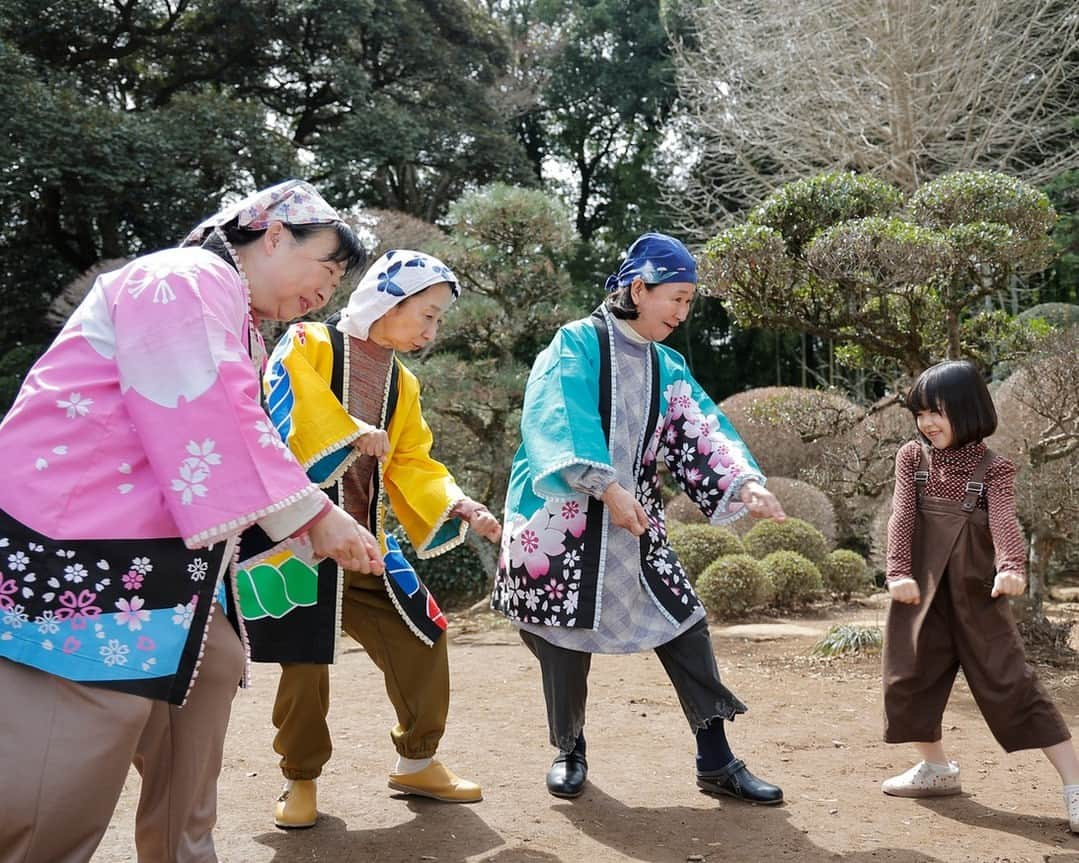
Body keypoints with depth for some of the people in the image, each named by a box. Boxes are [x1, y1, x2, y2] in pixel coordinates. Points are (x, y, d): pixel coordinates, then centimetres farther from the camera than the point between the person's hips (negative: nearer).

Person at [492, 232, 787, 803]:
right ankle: (569, 751, 26)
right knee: (566, 642, 3)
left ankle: (716, 762, 9)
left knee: (686, 628, 0)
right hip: (561, 524, -5)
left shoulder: (667, 368, 11)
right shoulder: (577, 344, -7)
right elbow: (562, 421, -21)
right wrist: (608, 487, -31)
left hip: (636, 527, 5)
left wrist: (746, 483, -16)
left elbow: (701, 433, 1)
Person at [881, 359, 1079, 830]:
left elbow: (1005, 522, -19)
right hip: (922, 587, 4)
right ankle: (936, 767, 29)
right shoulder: (912, 457, 4)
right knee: (911, 676, 8)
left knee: (1008, 680, -7)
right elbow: (902, 516, -5)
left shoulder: (993, 468, -4)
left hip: (976, 589, -4)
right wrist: (898, 571, -19)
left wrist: (1012, 567, -38)